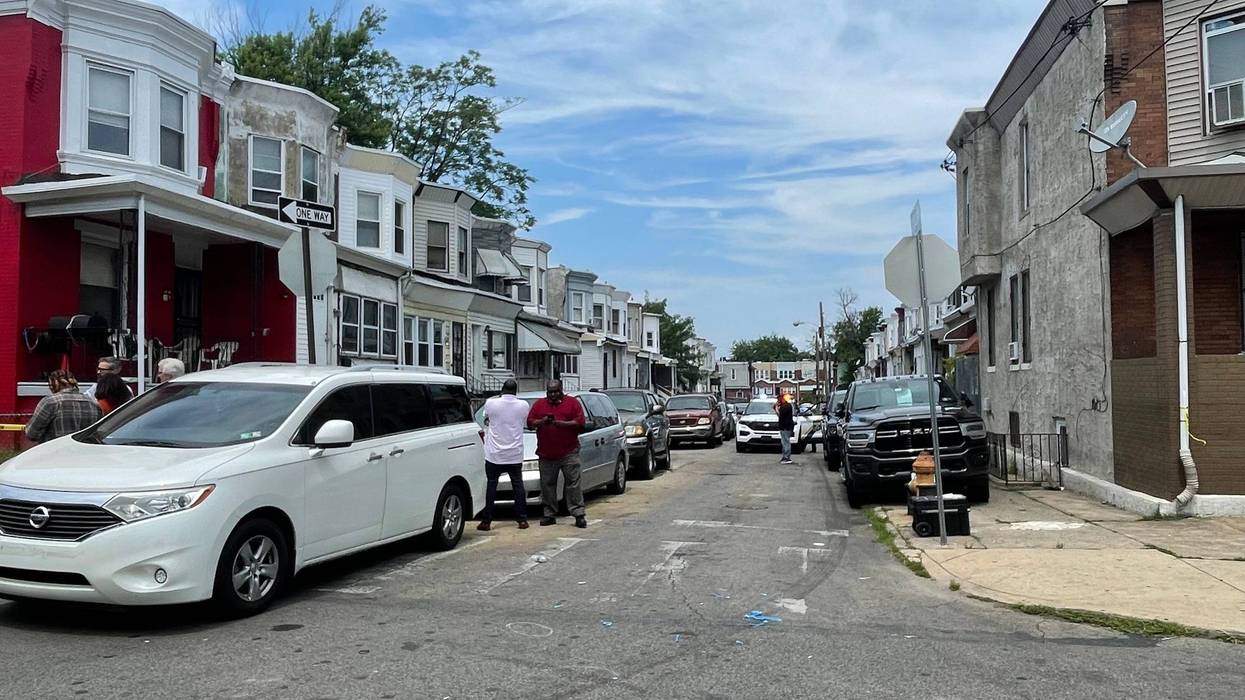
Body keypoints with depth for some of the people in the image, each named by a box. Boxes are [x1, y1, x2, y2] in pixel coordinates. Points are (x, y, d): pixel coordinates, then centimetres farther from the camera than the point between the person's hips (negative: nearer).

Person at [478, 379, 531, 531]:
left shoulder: (491, 403, -10)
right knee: (518, 487, 10)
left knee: (491, 487, 5)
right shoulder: (523, 405, -6)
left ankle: (486, 521, 6)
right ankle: (522, 520, 11)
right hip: (515, 455, 1)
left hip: (494, 455, -1)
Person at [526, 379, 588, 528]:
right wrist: (542, 421, -10)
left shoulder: (572, 402, 5)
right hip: (546, 453, 3)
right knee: (547, 485, 6)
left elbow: (580, 423, -4)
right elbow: (529, 422, 9)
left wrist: (560, 423, -14)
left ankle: (579, 515, -3)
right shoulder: (539, 404, 14)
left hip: (569, 452, -3)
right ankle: (550, 515, 15)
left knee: (573, 483, -4)